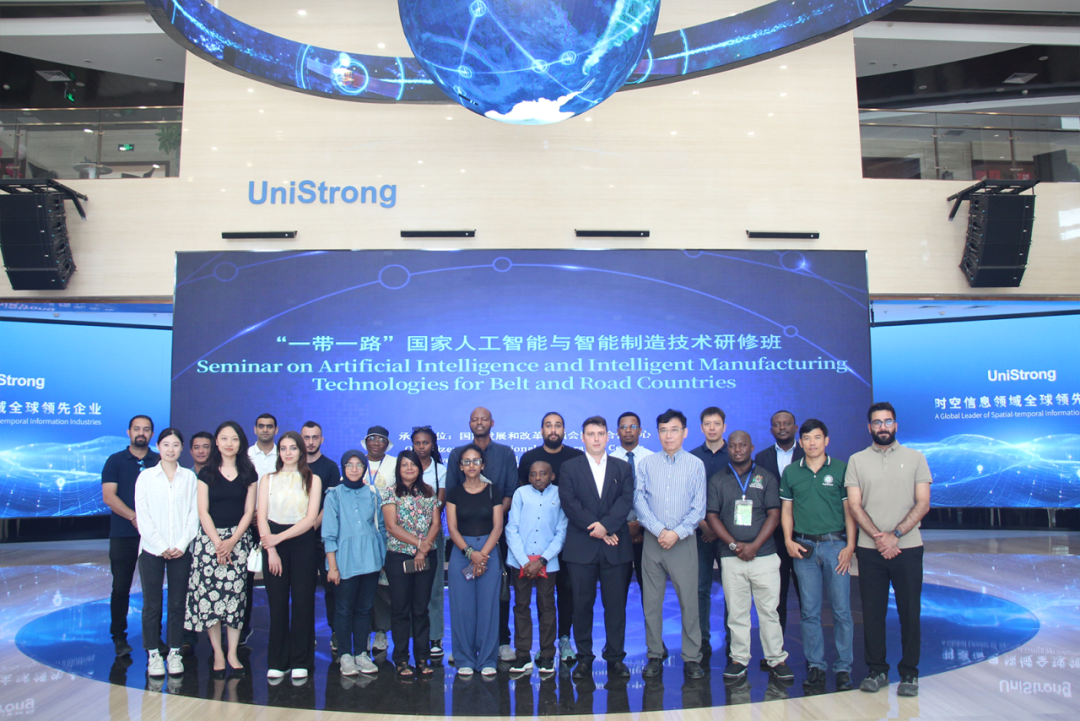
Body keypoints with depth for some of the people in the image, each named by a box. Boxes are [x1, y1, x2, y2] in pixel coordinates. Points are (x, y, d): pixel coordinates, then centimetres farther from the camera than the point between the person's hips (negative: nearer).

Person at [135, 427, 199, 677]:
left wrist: (182, 544, -8)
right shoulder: (146, 476, 4)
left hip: (181, 551, 1)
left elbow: (194, 513, 3)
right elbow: (143, 516, -1)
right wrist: (161, 546, -9)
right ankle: (153, 654, 13)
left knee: (178, 603, 5)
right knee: (152, 604, 3)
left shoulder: (189, 477, 7)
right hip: (151, 549, -1)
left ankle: (175, 652, 14)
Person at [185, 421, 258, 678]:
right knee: (209, 595, -4)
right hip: (209, 538, 0)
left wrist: (231, 541, -8)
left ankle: (232, 653, 7)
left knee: (235, 595, -2)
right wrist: (218, 542, -10)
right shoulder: (207, 473, 4)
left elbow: (249, 511, 4)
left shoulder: (248, 473, 6)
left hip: (238, 539, 1)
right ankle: (218, 653, 7)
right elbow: (203, 512, 0)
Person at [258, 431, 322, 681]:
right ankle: (277, 662, 12)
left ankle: (300, 662, 9)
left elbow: (311, 518, -3)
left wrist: (280, 537, -12)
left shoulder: (312, 480, 5)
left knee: (302, 602, 0)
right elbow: (262, 517, 2)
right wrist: (271, 549, -9)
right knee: (277, 603, 2)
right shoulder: (268, 479, 10)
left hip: (303, 543, -1)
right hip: (273, 544, 1)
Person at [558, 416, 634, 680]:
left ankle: (615, 658, 14)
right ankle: (584, 658, 13)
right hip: (581, 547, -1)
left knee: (616, 604, 3)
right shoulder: (570, 467, 7)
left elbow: (626, 500, -1)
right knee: (582, 603, 3)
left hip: (615, 547, 1)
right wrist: (595, 530, -11)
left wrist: (606, 525, -16)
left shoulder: (622, 468, 12)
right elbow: (569, 503, -4)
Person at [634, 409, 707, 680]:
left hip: (683, 541, -1)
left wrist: (677, 533, -11)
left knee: (689, 600, -1)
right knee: (651, 601, 5)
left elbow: (698, 507, 0)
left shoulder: (695, 465, 4)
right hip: (653, 540, 1)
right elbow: (639, 501, 1)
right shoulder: (646, 464, 6)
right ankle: (655, 656, 16)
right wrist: (659, 530, -11)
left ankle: (692, 658, 10)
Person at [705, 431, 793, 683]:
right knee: (736, 611, 3)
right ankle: (739, 659, 12)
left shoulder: (766, 478, 8)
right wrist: (734, 545, -8)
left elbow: (773, 515, 1)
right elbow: (712, 516, 4)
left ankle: (777, 659, 12)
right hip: (731, 557, 1)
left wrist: (754, 545, -10)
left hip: (764, 554, 0)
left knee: (769, 609, 2)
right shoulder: (717, 480, 9)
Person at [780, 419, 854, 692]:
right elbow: (786, 509, 11)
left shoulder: (841, 469, 2)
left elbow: (849, 510, 2)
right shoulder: (790, 472, 7)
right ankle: (815, 665, 16)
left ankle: (843, 667, 11)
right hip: (804, 548, 2)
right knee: (810, 611, 6)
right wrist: (788, 540, -1)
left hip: (835, 544, -2)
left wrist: (850, 546, -6)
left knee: (841, 610, 1)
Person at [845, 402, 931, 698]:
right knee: (872, 612, 6)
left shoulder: (915, 458, 5)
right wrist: (878, 537, -13)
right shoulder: (857, 460, 6)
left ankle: (909, 673, 16)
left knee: (909, 612, 4)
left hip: (907, 548, -1)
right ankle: (877, 670, 18)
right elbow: (854, 505, 0)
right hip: (869, 550, 1)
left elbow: (923, 503, -2)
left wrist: (895, 534, -13)